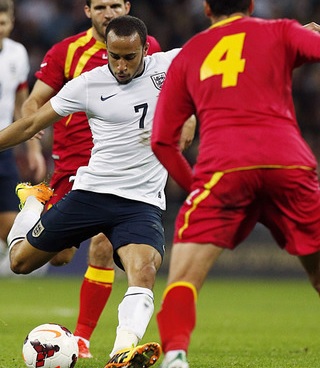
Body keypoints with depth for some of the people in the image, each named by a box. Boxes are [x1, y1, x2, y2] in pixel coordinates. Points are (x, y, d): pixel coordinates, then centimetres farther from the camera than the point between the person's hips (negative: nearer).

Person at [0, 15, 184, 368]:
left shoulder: (168, 66, -3)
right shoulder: (89, 84, -2)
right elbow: (31, 124, 6)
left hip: (142, 203, -1)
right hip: (90, 191, 1)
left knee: (143, 271, -30)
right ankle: (34, 202, 40)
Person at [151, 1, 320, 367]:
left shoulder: (187, 55, 23)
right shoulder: (278, 33, 19)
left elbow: (162, 141, 20)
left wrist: (194, 186, 28)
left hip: (222, 167, 0)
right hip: (288, 163, 0)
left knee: (183, 278, -3)